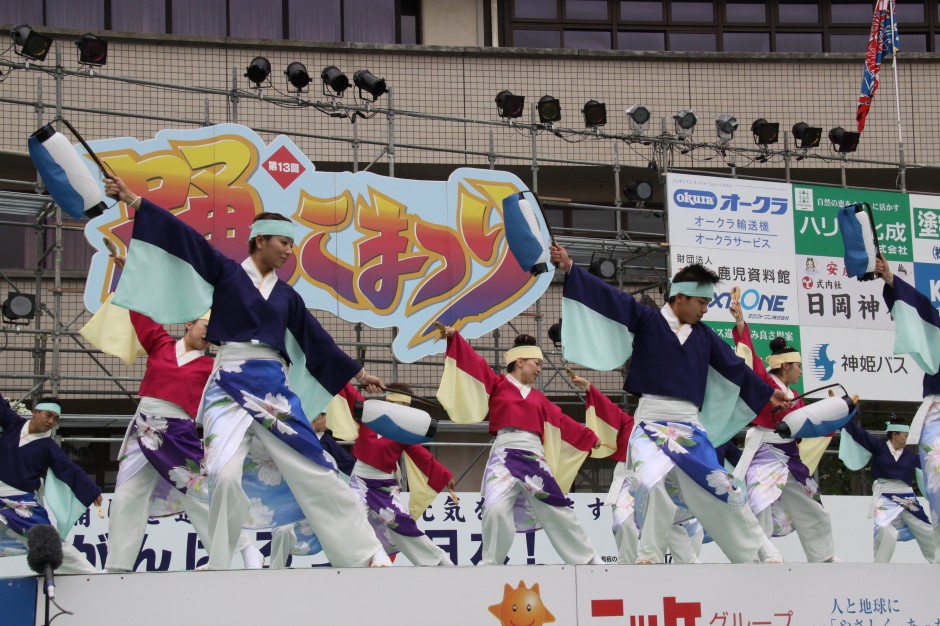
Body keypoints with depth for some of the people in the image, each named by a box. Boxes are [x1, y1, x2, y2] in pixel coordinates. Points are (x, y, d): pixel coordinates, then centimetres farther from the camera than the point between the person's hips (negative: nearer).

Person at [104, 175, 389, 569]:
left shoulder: (287, 296, 17)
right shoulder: (226, 273, 7)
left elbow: (317, 339, 25)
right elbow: (183, 235, 1)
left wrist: (357, 374, 30)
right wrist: (133, 201, -3)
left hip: (274, 389, 3)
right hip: (230, 386, -3)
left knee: (313, 472, 1)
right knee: (225, 474, -21)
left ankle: (367, 555, 4)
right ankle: (219, 568, -8)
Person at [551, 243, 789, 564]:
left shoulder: (704, 336, 14)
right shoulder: (646, 319, 3)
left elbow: (735, 367, 23)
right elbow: (607, 296, -4)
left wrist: (766, 393, 27)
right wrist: (570, 269, -12)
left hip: (689, 426, 4)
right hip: (651, 421, -4)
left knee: (719, 490, 3)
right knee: (653, 483, -26)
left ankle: (755, 555, 16)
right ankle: (649, 559, -19)